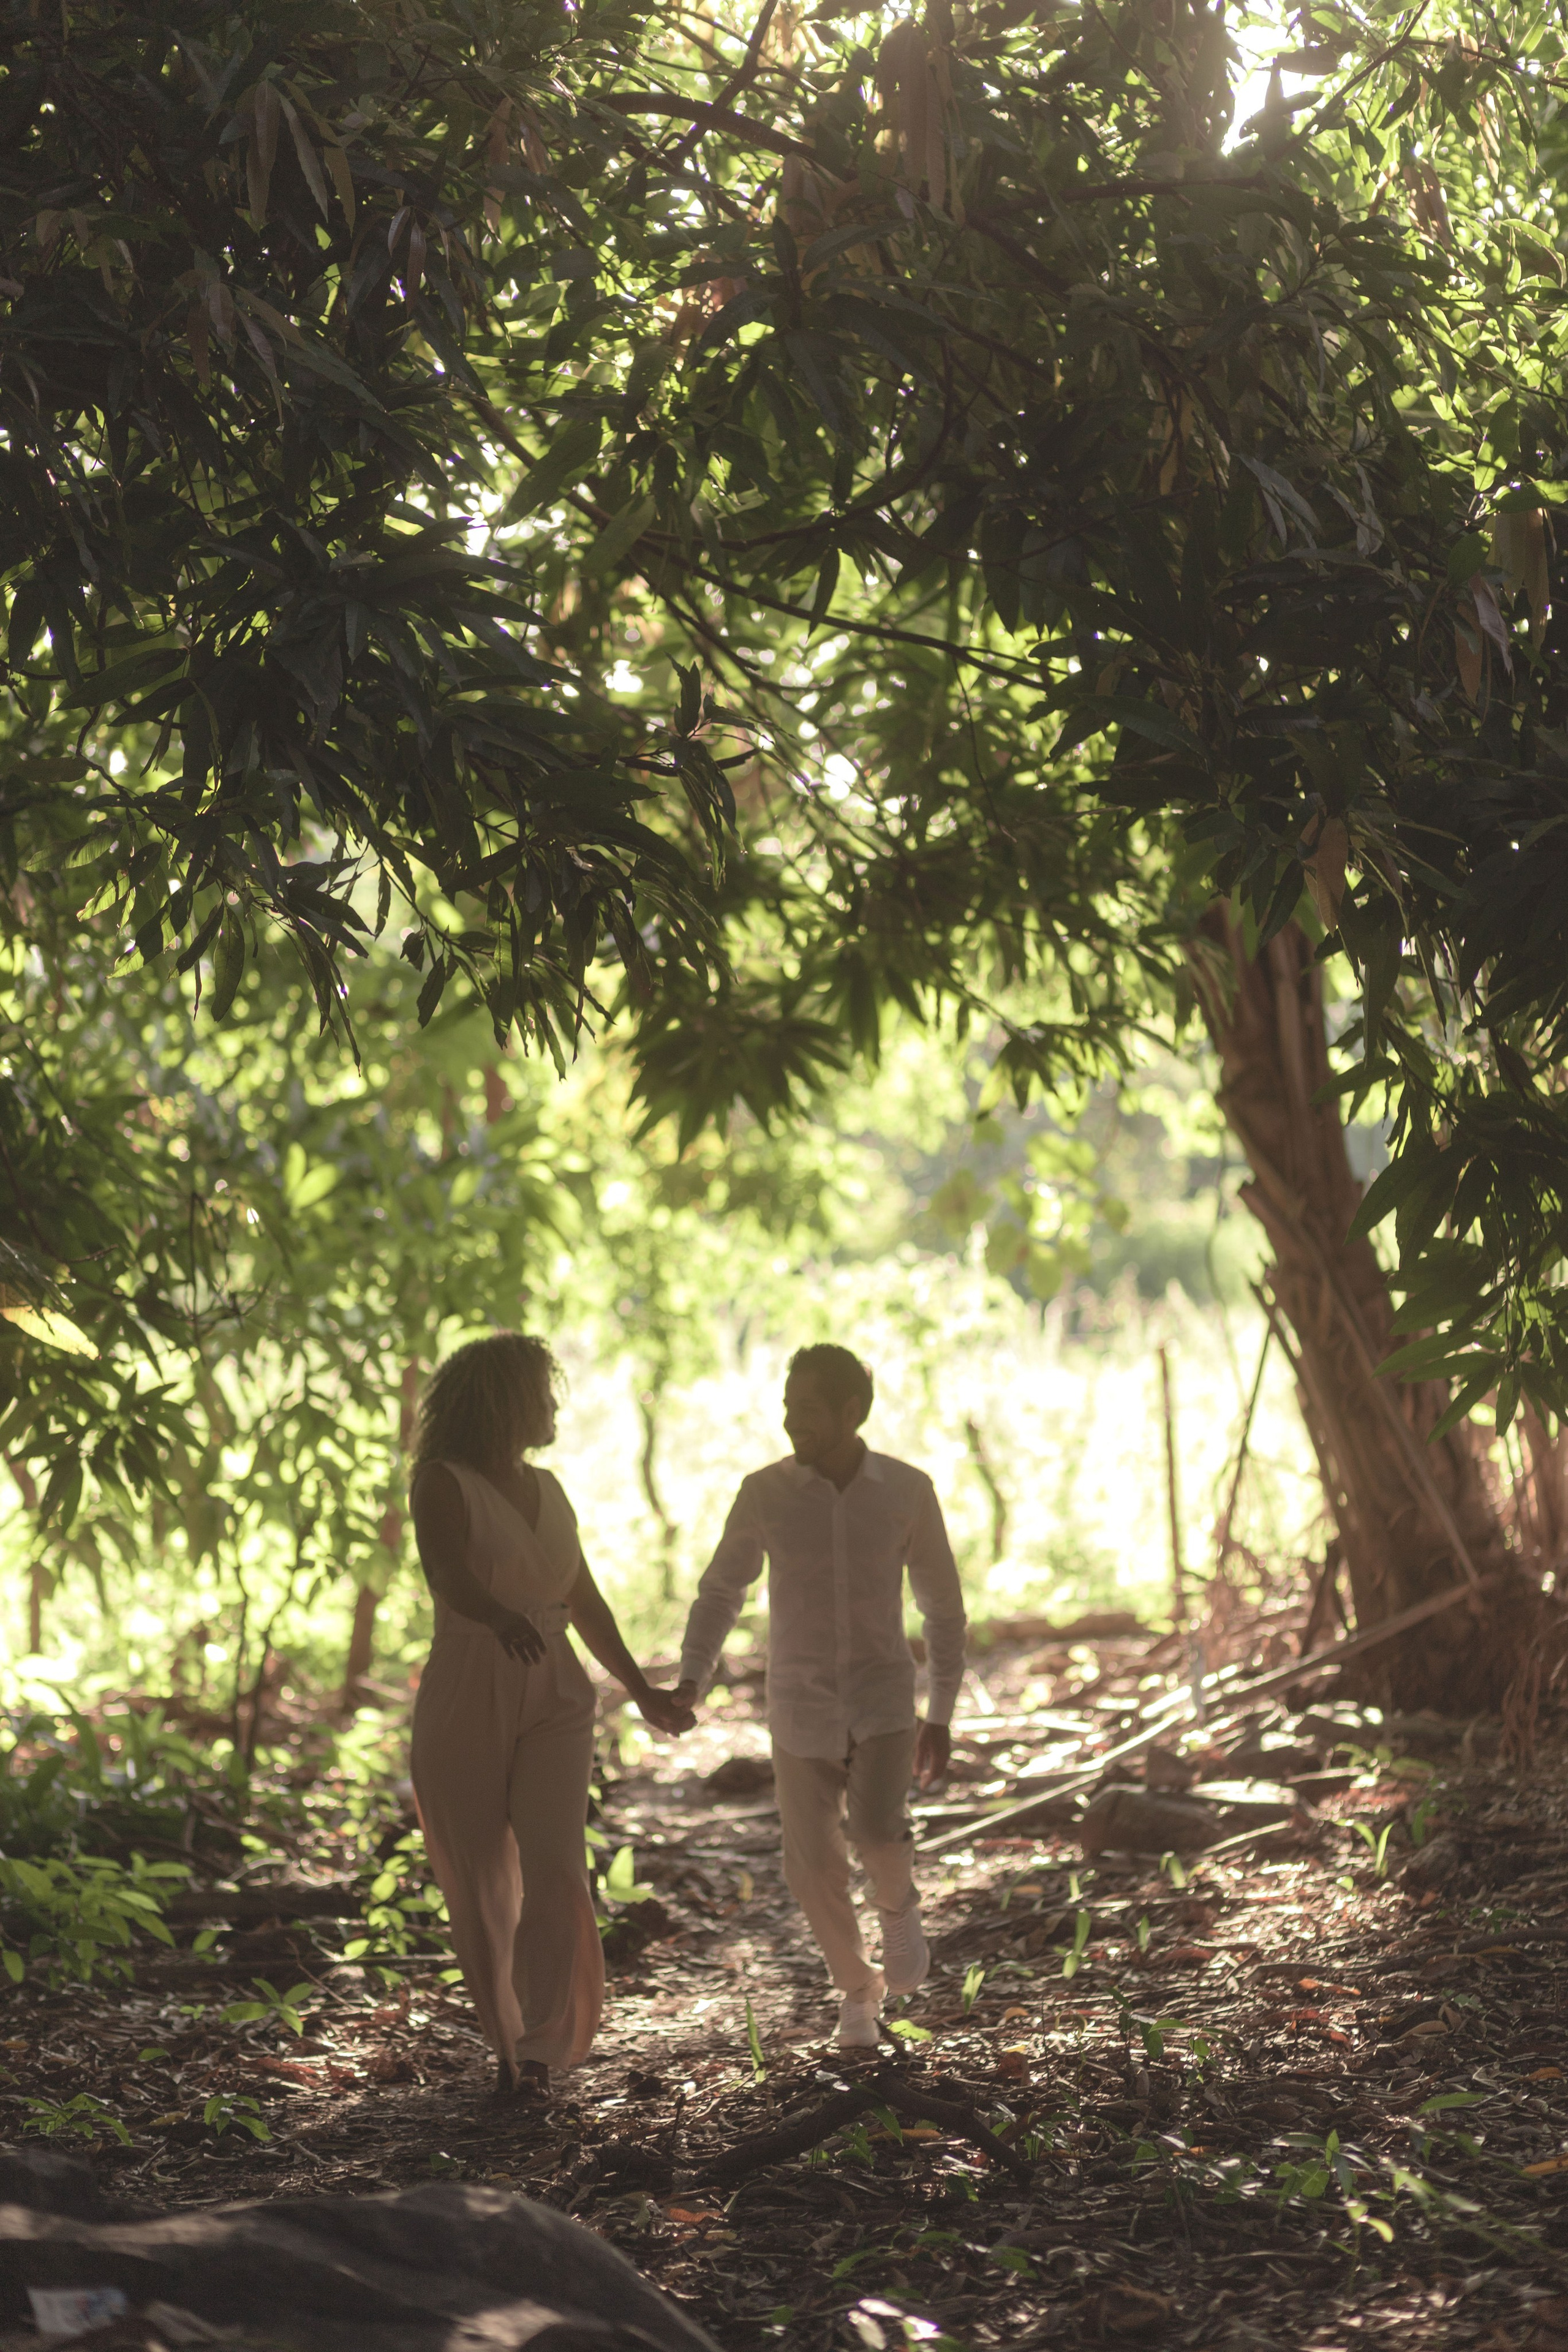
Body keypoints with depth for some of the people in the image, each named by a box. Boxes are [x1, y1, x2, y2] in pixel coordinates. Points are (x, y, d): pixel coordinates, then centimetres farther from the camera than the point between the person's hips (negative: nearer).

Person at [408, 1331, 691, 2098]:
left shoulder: (546, 1490, 13)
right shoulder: (443, 1483, -6)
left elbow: (585, 1602, 23)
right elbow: (447, 1574, -26)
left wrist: (643, 1692, 27)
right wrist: (501, 1617, -47)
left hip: (552, 1700, 4)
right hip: (465, 1701, -4)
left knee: (555, 1870, -16)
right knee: (481, 1889, 5)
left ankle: (541, 2046, -13)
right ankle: (505, 2042, 22)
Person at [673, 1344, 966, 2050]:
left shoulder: (908, 1489, -8)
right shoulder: (764, 1492, -8)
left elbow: (942, 1603, 3)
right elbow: (720, 1594, 1)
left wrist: (942, 1716, 2)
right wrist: (690, 1683, -16)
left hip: (883, 1699, -1)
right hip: (802, 1706, 1)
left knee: (878, 1834, -24)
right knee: (814, 1867, 2)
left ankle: (897, 1904, 12)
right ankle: (858, 1992, 30)